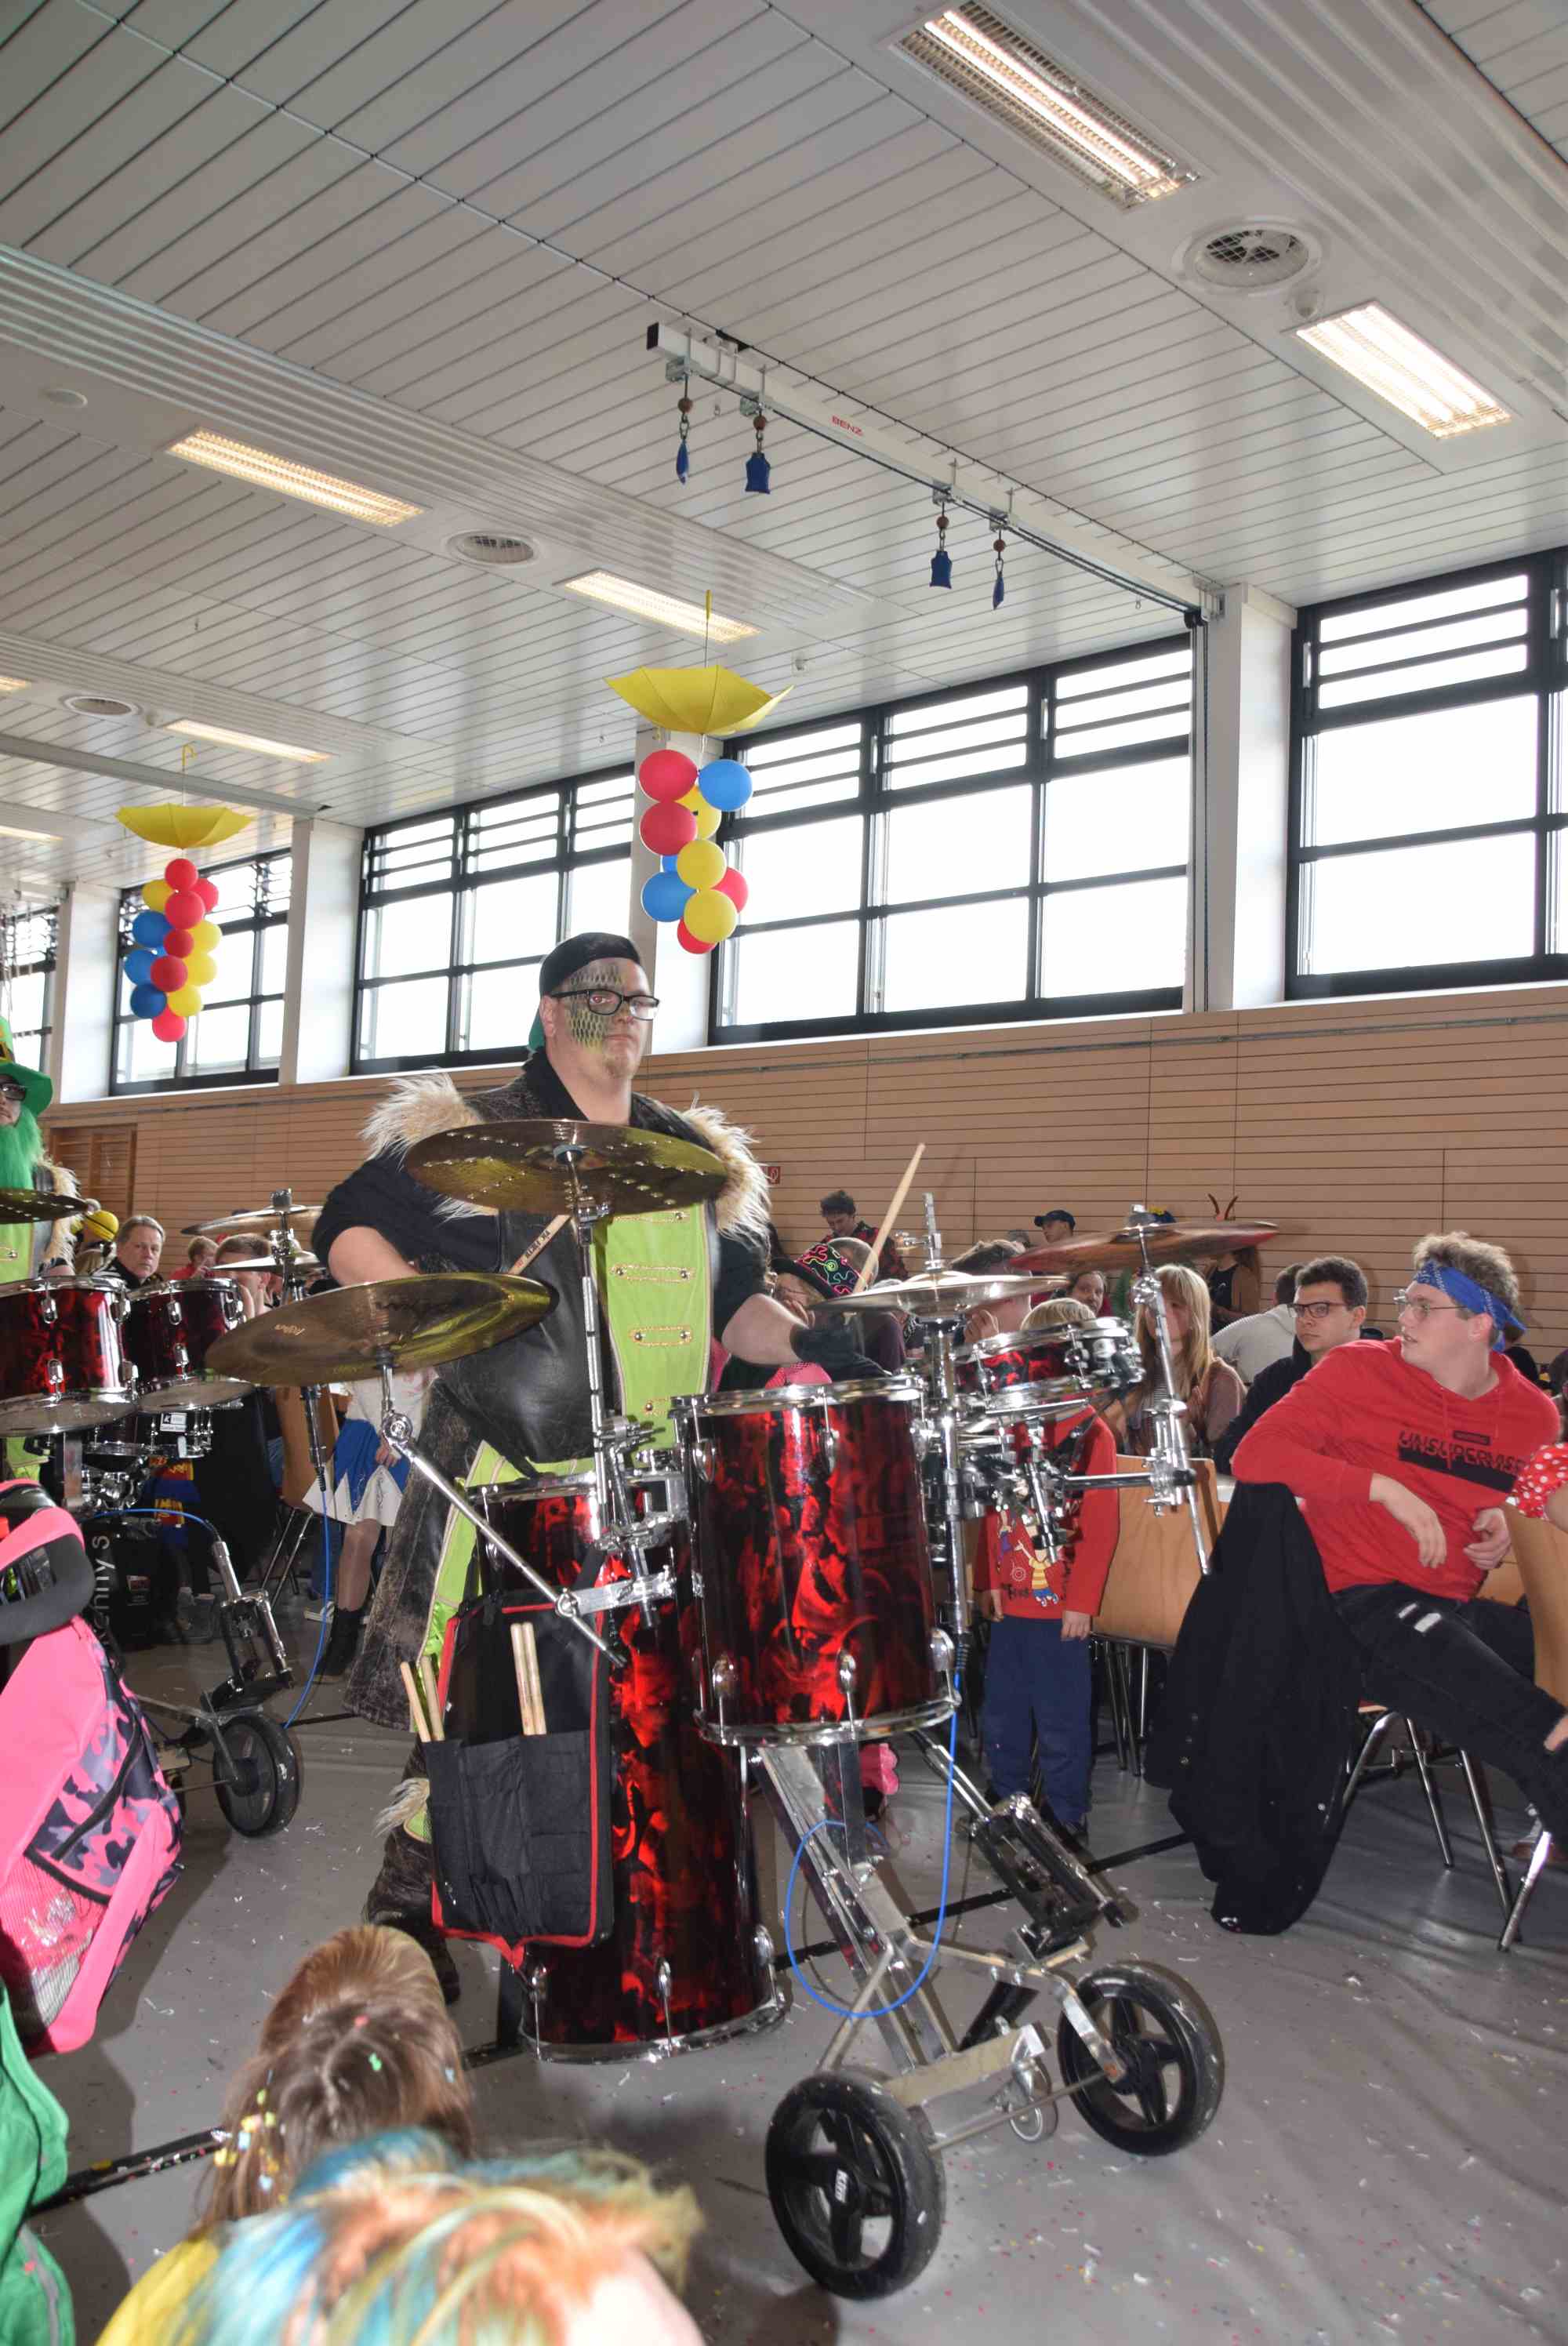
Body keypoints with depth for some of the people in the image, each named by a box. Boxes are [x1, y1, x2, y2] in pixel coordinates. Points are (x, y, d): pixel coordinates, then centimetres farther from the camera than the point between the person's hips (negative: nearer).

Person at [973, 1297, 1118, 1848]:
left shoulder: (1090, 1434, -7)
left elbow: (1101, 1527, -9)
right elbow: (992, 1512, 12)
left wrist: (1082, 1601, -12)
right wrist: (987, 1581, 6)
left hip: (1060, 1607, -5)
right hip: (1008, 1601, 5)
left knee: (1060, 1721, 4)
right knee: (1000, 1714, 15)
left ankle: (1067, 1818, 19)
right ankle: (1005, 1800, 32)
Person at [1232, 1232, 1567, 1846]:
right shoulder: (1358, 1369, -5)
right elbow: (1254, 1456, -13)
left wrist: (1510, 1525, 3)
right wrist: (1383, 1487, -19)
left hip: (1466, 1607, 6)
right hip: (1368, 1602, -6)